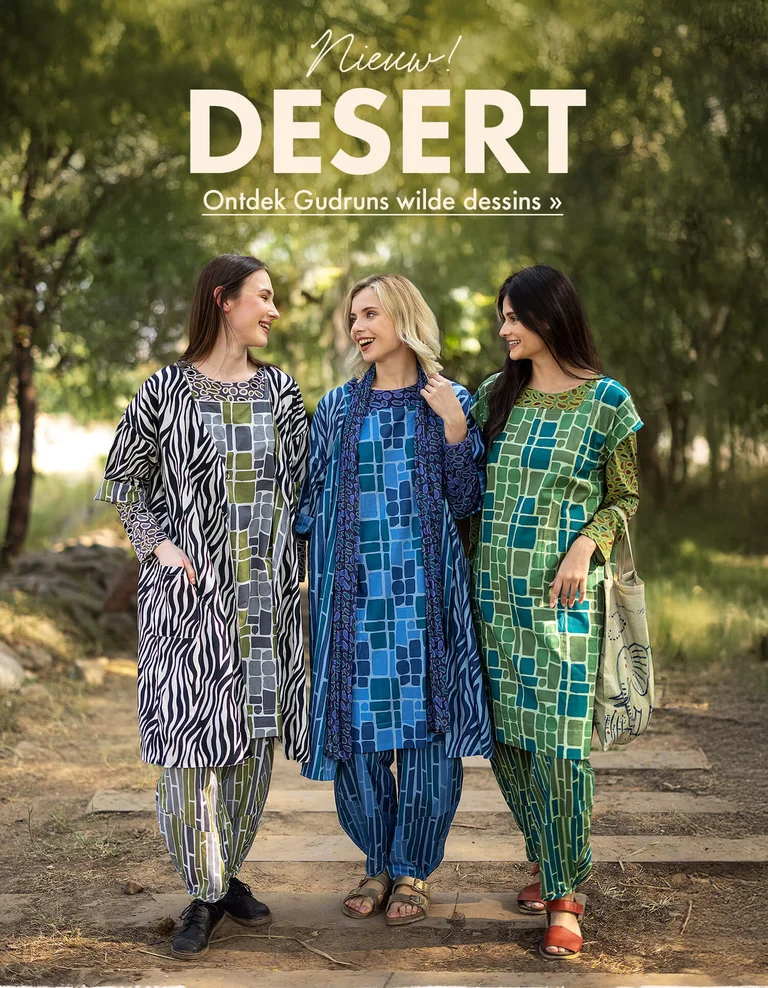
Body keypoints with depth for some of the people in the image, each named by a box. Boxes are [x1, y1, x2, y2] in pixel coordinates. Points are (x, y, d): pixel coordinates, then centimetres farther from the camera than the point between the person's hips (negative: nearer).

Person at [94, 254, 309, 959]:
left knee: (253, 735, 8)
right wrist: (159, 543, -6)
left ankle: (229, 871, 25)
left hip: (268, 591, 4)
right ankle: (205, 895, 8)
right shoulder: (166, 390, 0)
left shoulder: (282, 390, 10)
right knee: (192, 737, -5)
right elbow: (123, 478, 6)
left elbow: (304, 481, 15)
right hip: (191, 589, -3)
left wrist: (293, 554, 5)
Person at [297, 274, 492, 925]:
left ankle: (415, 870, 16)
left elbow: (466, 502, 1)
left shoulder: (451, 402, 5)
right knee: (357, 723, 2)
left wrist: (455, 429, -9)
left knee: (424, 722, 0)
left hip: (425, 589, -2)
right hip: (353, 589, 2)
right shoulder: (338, 408, 10)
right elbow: (312, 500, 15)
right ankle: (378, 864, 21)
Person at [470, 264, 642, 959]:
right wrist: (464, 563, 8)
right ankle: (550, 866, 26)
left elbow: (626, 497, 2)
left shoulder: (605, 401, -2)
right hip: (494, 590, 5)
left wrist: (586, 545, -14)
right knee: (505, 738, 7)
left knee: (557, 742, -8)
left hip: (562, 595, -5)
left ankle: (565, 895, 7)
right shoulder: (497, 395, 10)